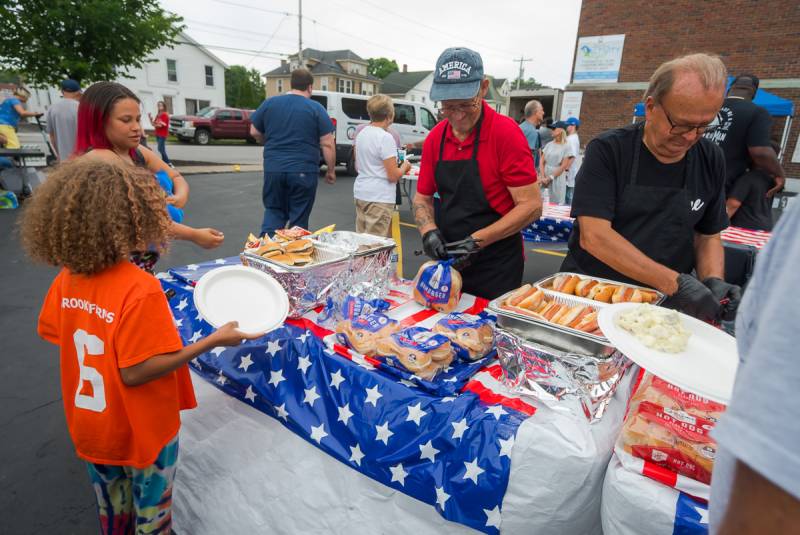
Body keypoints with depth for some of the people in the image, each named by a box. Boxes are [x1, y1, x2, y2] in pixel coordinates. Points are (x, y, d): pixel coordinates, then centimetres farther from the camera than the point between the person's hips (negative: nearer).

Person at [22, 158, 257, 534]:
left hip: (89, 428, 6)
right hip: (140, 433, -6)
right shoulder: (140, 289, -30)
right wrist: (214, 340, -25)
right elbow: (135, 373, -27)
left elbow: (54, 334, 6)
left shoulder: (67, 278, -9)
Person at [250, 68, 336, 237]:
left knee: (273, 210, 17)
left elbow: (254, 132, 15)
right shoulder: (316, 108, -3)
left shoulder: (269, 103, 6)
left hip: (273, 169, 3)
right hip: (303, 171, -3)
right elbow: (327, 144, -6)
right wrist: (331, 170, 4)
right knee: (299, 217, 9)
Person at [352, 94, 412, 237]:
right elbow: (393, 176, -16)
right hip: (379, 198, -8)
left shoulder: (361, 134, 10)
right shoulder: (386, 137, -15)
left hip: (360, 193, 8)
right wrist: (404, 167, 4)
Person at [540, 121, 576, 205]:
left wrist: (550, 178, -11)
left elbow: (563, 167, -7)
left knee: (557, 204, -2)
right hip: (545, 179, 4)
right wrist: (543, 177, -8)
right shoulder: (549, 145, 8)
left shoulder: (567, 146, -4)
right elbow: (542, 162, 5)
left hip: (558, 179, -4)